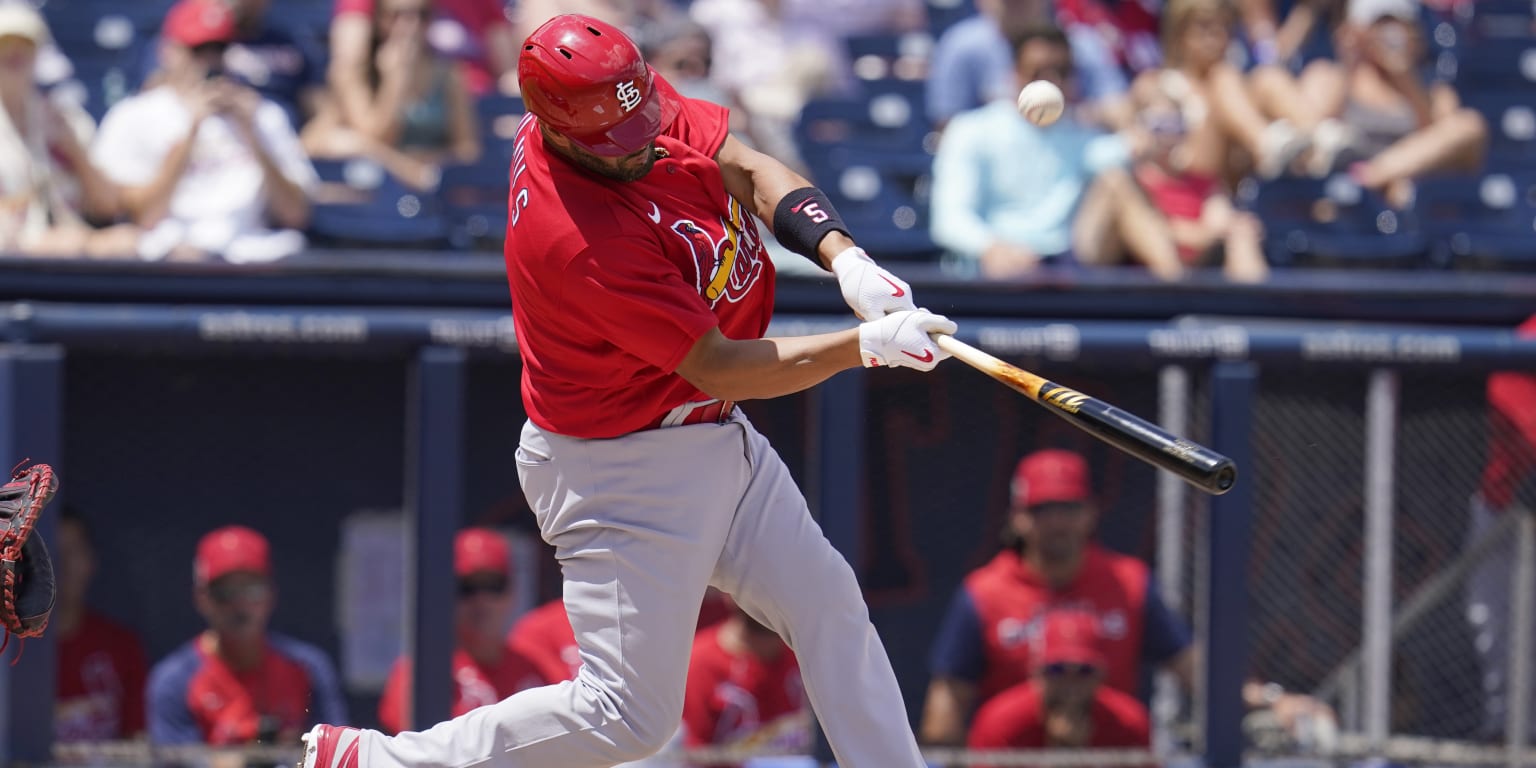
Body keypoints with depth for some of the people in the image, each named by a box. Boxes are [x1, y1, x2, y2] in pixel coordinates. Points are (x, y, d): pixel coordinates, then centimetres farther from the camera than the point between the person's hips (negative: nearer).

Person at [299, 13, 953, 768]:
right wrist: (863, 345, -32)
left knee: (830, 608, 12)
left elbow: (750, 170, -4)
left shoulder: (629, 102, -11)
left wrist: (844, 256, -20)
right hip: (621, 472, -9)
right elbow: (715, 367, -29)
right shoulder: (571, 239, -34)